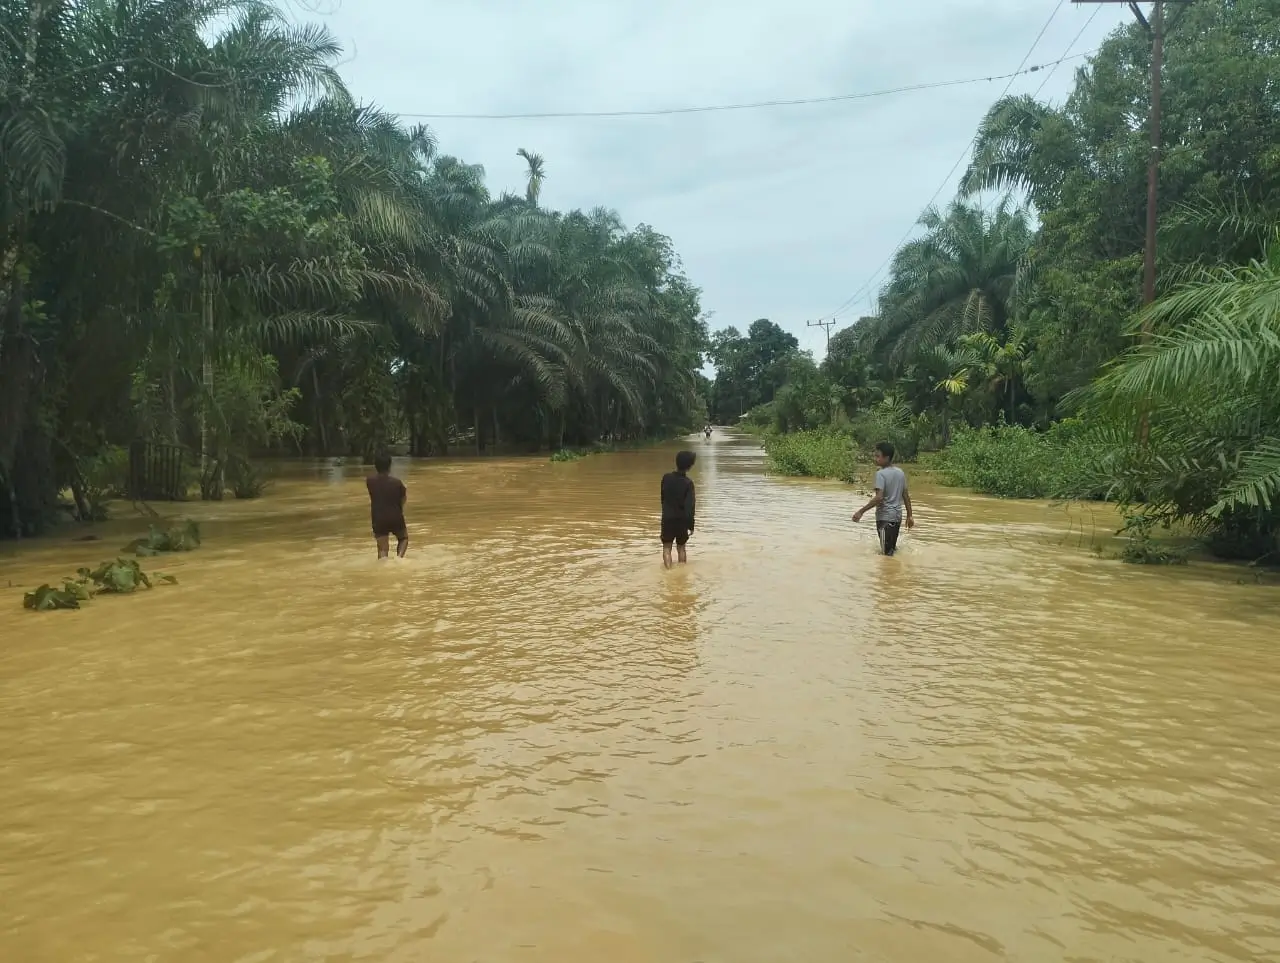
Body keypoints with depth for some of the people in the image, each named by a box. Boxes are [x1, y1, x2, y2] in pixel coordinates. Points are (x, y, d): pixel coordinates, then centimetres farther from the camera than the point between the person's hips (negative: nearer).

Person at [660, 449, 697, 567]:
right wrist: (691, 525, -10)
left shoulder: (666, 477, -6)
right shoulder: (688, 483, -15)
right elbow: (689, 506, -17)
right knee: (681, 547, 15)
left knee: (667, 547, 5)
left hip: (667, 519, 1)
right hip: (682, 520, -1)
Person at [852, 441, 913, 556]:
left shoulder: (881, 473, -14)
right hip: (897, 516, 8)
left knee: (887, 552, -3)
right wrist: (909, 516, 18)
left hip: (885, 517, -8)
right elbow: (906, 496, 12)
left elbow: (879, 498, -23)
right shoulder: (900, 472, 8)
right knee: (893, 548, 19)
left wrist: (861, 511, -22)